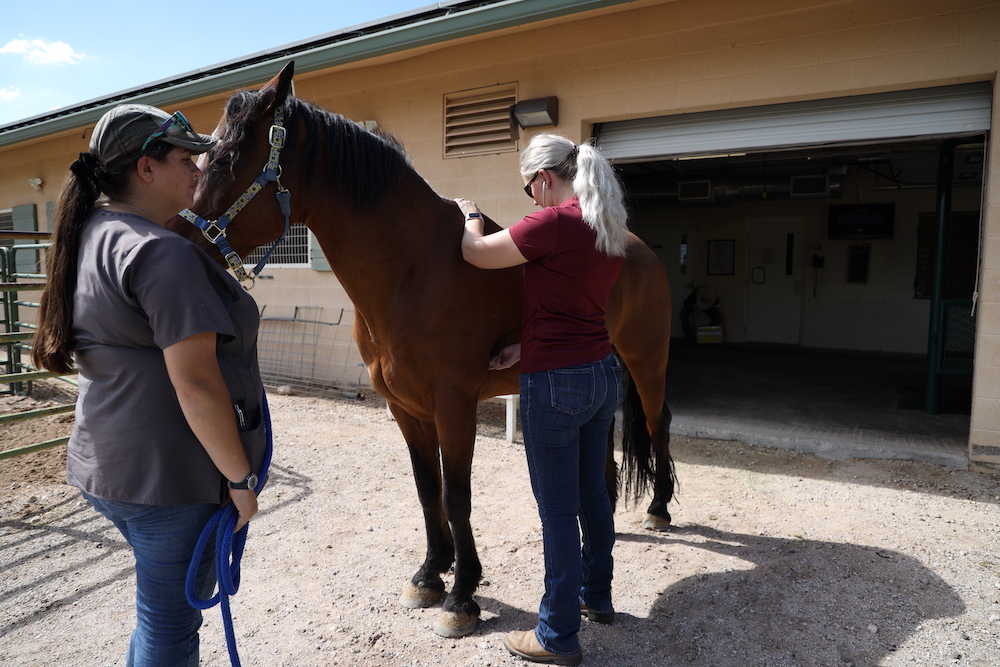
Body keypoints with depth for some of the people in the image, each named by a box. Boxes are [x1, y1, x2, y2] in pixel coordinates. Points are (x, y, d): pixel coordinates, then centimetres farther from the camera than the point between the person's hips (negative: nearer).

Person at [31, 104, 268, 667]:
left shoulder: (92, 236, 11)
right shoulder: (162, 251, -21)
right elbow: (195, 381, -26)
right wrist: (240, 477, -18)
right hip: (169, 474, -10)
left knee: (165, 605, 26)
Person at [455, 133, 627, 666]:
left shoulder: (553, 223, -18)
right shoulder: (612, 232, 8)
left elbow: (476, 253, -8)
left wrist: (469, 215, 12)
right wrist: (525, 349, 9)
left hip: (554, 385, -9)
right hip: (603, 375, 9)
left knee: (558, 511, 4)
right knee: (592, 493, 22)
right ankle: (597, 597, 41)